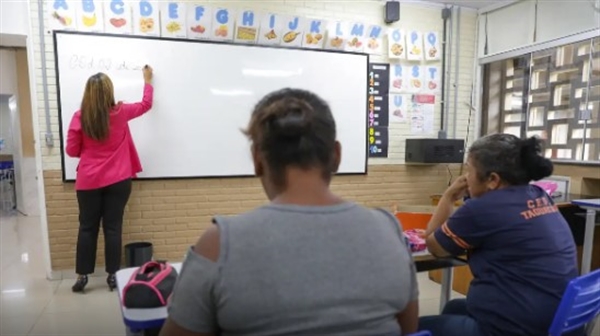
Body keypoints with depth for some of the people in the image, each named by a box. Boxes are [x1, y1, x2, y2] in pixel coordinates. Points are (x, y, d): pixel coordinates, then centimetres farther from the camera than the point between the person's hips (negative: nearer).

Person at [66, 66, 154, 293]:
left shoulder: (79, 117, -4)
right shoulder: (120, 113, -5)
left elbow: (72, 151, 1)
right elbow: (146, 104, 13)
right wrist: (148, 80, 26)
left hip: (88, 182, 1)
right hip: (117, 181, 0)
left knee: (87, 228, 10)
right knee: (112, 228, 4)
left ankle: (82, 276, 16)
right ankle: (112, 276, 11)